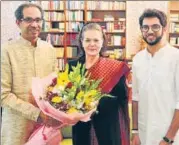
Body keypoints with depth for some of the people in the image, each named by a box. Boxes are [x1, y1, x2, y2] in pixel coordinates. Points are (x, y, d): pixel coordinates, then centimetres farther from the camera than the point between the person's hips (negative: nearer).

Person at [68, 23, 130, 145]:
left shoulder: (115, 67, -6)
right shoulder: (72, 66, 2)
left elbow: (122, 98, -12)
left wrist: (97, 101, -25)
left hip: (107, 127, -2)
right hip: (81, 126, 3)